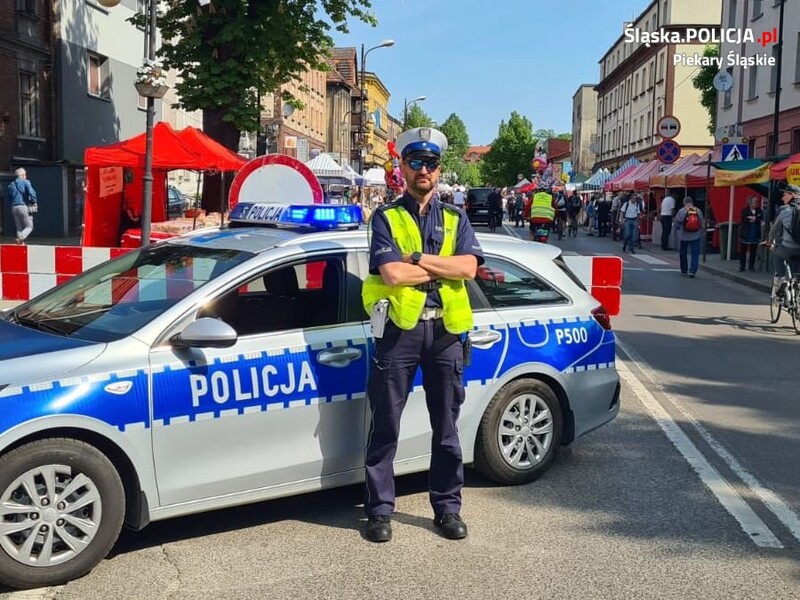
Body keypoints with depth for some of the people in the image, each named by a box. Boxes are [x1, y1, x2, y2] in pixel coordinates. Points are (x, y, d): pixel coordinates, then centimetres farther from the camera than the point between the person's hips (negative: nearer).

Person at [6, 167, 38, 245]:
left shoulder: (11, 185, 16)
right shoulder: (25, 182, -2)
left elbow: (8, 198, 17)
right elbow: (31, 193, -15)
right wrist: (34, 203, -3)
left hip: (14, 208, 5)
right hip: (24, 206, -5)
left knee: (19, 228, 10)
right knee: (29, 227, -1)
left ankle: (22, 243, 2)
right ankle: (21, 238, -25)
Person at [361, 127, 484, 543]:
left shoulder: (455, 219, 12)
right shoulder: (386, 217, 4)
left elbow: (469, 267, -6)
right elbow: (392, 273, -13)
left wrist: (417, 258, -12)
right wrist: (444, 268, -8)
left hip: (445, 330, 3)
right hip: (400, 328, -2)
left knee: (446, 427, 10)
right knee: (386, 426, 3)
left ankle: (448, 507, 23)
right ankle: (380, 510, 15)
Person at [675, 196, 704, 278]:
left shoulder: (681, 211, -9)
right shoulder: (698, 211, -1)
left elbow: (676, 223, -5)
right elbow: (701, 223, 5)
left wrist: (679, 228, 16)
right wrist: (702, 234, 18)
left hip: (684, 236, -1)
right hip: (696, 236, 1)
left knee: (683, 253, 15)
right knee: (695, 254, 2)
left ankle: (684, 270, 22)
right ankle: (692, 271, -8)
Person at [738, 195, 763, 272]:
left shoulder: (759, 210, 7)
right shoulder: (745, 210, -4)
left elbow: (761, 218, -7)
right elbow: (744, 219, -17)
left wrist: (753, 218, -16)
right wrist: (755, 218, -14)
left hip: (755, 235, 3)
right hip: (745, 234, -3)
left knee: (753, 251, 6)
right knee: (743, 251, 1)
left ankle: (751, 266, 15)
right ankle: (742, 266, 8)